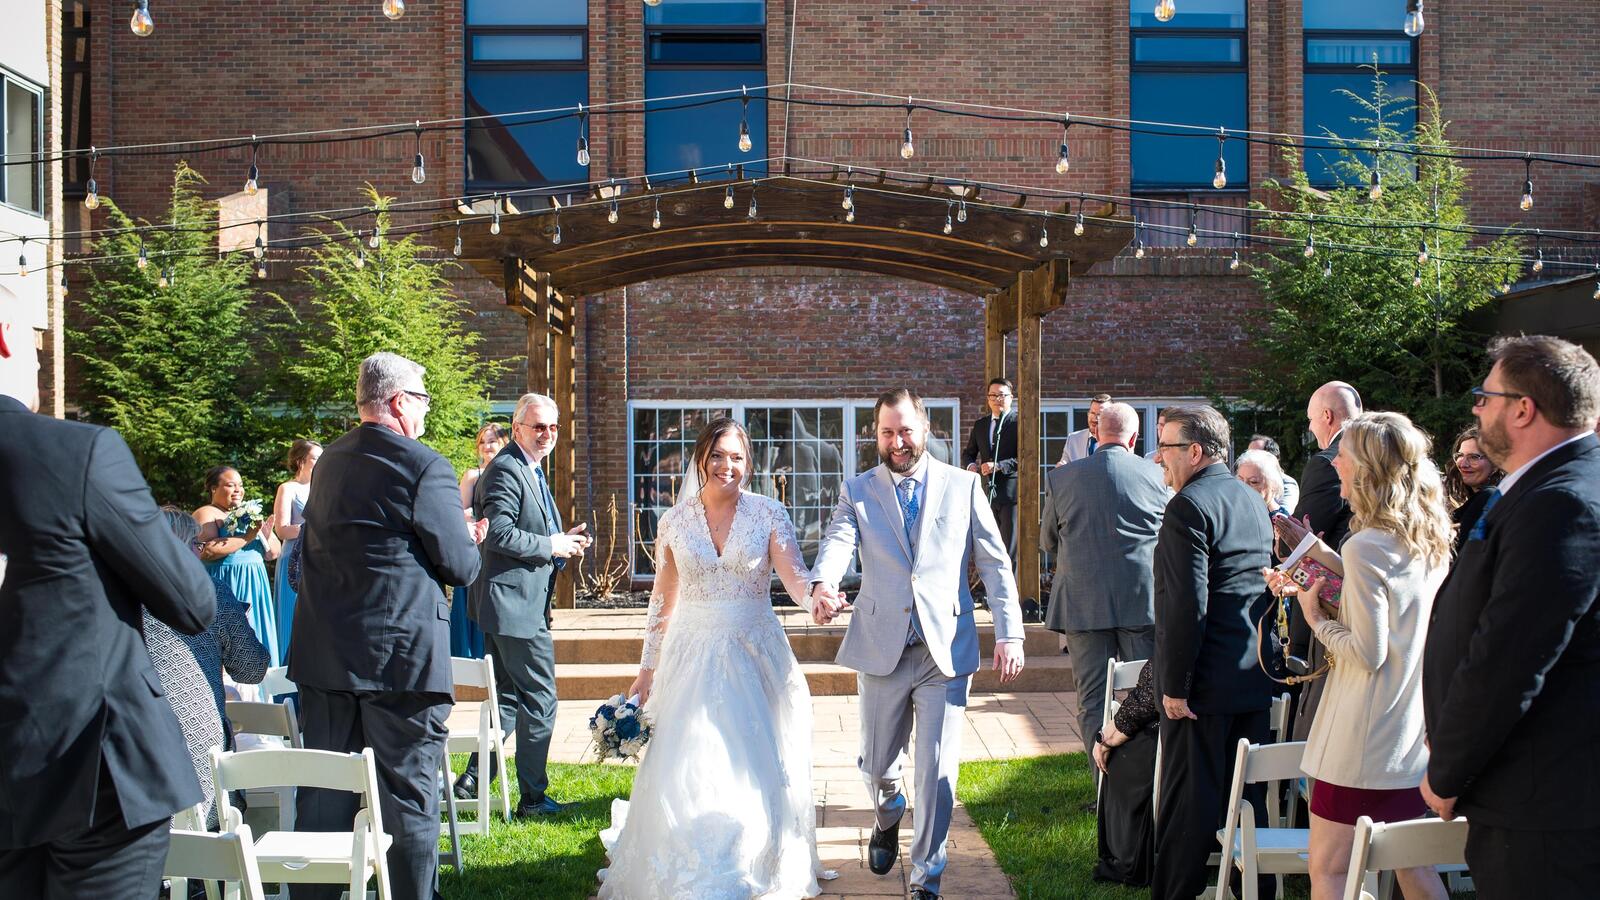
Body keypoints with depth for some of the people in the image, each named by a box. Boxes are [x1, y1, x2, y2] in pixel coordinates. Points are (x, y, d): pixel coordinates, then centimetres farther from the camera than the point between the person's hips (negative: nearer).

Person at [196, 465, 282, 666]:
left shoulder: (250, 515, 18)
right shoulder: (206, 514, -2)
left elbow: (273, 553, 17)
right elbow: (207, 551, -19)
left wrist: (266, 536, -4)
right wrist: (247, 537, -17)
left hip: (255, 587, 7)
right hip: (225, 588, -6)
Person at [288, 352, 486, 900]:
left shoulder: (329, 461, 9)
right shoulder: (424, 467, -13)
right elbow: (460, 567, -12)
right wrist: (471, 541, 11)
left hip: (324, 650, 6)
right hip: (401, 654, -6)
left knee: (323, 793, 14)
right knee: (409, 795, 2)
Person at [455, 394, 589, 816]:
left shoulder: (530, 471, 18)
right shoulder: (506, 469, -15)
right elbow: (498, 533, -24)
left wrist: (562, 540, 8)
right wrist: (551, 545, -16)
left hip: (514, 604, 11)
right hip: (517, 604, -11)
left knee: (508, 698, 16)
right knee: (539, 701, -3)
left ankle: (472, 781, 22)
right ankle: (533, 797, 6)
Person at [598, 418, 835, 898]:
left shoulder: (769, 514, -3)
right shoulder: (676, 520, 3)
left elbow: (795, 575, -15)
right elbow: (663, 601, 10)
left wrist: (815, 598, -38)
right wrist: (647, 669, 10)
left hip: (755, 656, -1)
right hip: (692, 656, 1)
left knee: (755, 769, 3)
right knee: (686, 772, -1)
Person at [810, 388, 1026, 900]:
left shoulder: (963, 487, 5)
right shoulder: (857, 492, 5)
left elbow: (995, 564, 4)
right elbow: (837, 542, -14)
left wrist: (1010, 633, -6)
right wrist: (822, 584, -36)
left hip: (946, 650, -1)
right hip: (882, 649, 1)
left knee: (937, 772, -3)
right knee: (876, 762, 15)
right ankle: (888, 817, 50)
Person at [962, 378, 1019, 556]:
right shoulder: (980, 424, 15)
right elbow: (968, 453, 22)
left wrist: (998, 466, -21)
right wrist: (971, 465, -1)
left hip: (1011, 493, -5)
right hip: (987, 493, 5)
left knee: (1010, 546, -6)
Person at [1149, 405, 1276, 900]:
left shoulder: (1189, 506, -17)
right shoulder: (1252, 500, 12)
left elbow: (1187, 604, -22)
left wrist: (1175, 685, -18)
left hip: (1205, 680, -8)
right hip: (1254, 674, 8)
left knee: (1188, 802, -1)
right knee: (1248, 793, 15)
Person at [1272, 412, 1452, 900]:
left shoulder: (1366, 546, -18)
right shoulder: (1430, 541, 6)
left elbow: (1369, 652, -19)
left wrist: (1316, 617, -6)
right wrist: (1327, 586, 12)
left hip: (1364, 740, -9)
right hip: (1413, 732, 9)